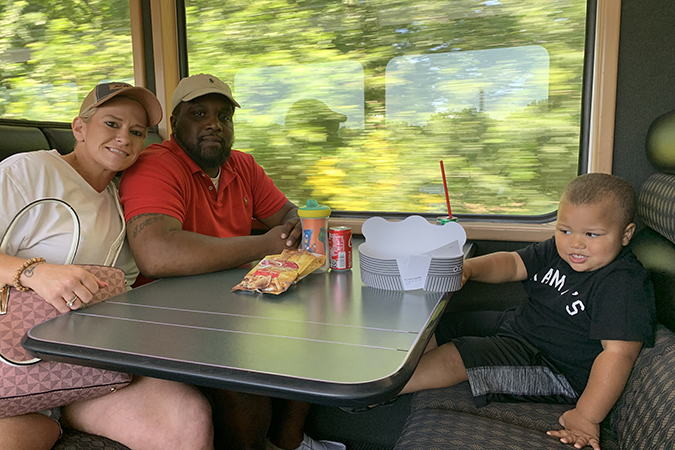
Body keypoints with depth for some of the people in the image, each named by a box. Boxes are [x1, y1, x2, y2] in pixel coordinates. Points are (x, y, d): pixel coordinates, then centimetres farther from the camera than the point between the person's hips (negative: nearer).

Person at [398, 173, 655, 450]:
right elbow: (513, 264, 4)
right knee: (433, 335, 7)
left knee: (455, 357, -21)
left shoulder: (626, 284, -24)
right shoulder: (558, 251, 0)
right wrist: (468, 268, -16)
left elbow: (619, 353, -30)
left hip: (555, 367, -9)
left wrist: (587, 417, -35)